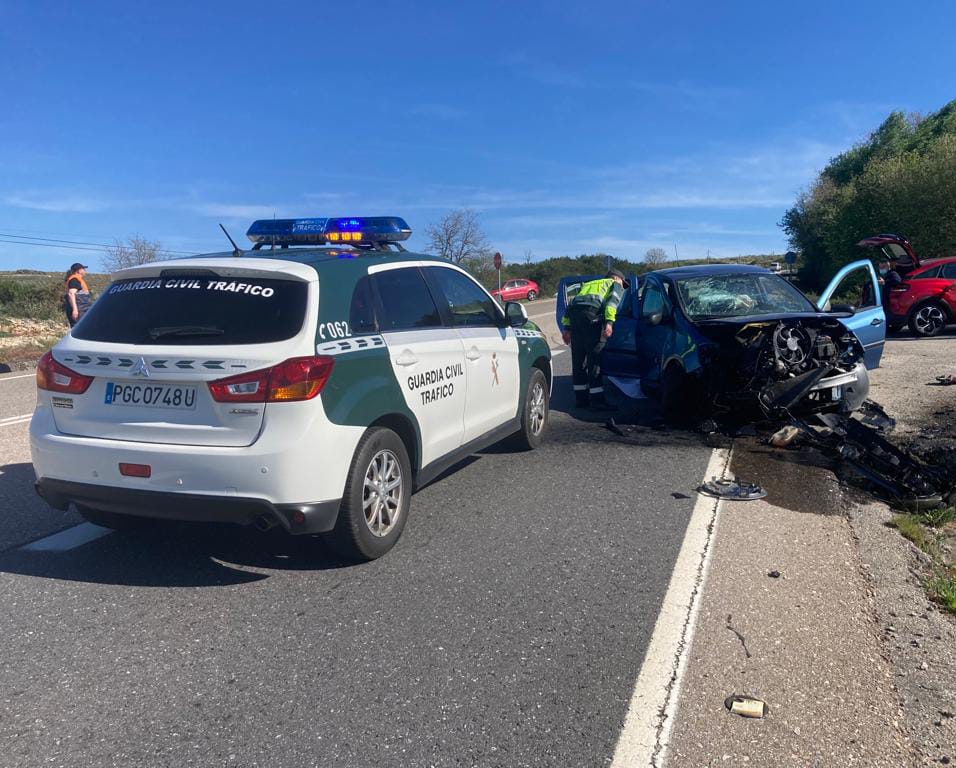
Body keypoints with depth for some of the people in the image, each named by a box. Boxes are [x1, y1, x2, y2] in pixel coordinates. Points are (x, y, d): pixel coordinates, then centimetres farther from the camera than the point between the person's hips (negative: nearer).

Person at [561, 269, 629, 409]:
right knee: (594, 359, -4)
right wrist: (609, 322, -15)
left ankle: (581, 398, 15)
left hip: (574, 313, 6)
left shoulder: (587, 284, 39)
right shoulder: (615, 285, 22)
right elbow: (612, 301, -2)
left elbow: (571, 305, 26)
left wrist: (566, 327, 19)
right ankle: (597, 399, -6)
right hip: (593, 314, -5)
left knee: (577, 359, 10)